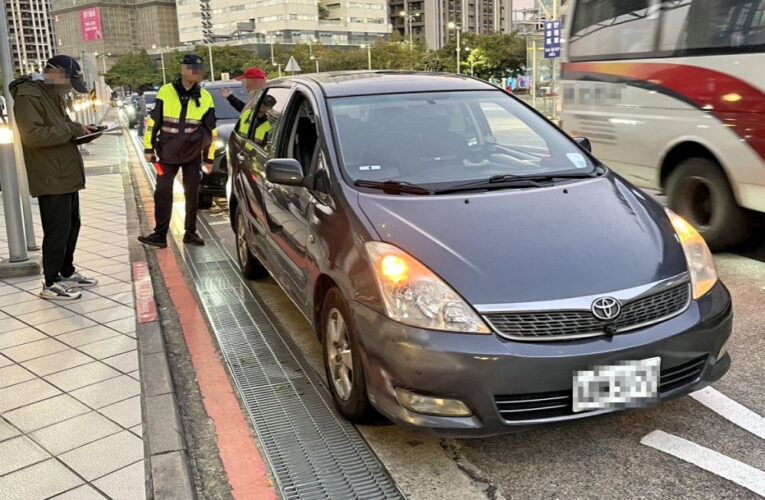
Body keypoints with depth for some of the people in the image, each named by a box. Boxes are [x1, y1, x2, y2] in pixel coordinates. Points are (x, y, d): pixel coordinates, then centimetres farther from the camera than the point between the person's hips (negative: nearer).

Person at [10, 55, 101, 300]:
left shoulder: (53, 96, 16)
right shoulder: (28, 97, -15)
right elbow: (33, 135, -26)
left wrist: (80, 131, 4)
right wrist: (71, 129, -21)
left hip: (66, 176, 10)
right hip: (51, 179, -10)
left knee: (71, 226, 16)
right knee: (57, 230, -4)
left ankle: (67, 273, 29)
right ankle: (51, 284, 7)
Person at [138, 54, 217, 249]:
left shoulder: (205, 98, 1)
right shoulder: (165, 92, -3)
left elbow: (211, 131, 6)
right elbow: (153, 122, 1)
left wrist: (209, 159, 6)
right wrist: (149, 148, 0)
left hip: (192, 154, 1)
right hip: (168, 153, -1)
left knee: (192, 194, 7)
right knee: (162, 193, -3)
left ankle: (191, 233, 18)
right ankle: (160, 234, 2)